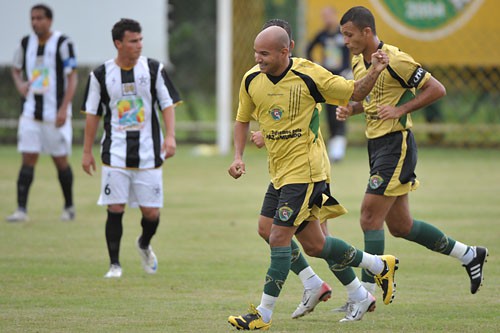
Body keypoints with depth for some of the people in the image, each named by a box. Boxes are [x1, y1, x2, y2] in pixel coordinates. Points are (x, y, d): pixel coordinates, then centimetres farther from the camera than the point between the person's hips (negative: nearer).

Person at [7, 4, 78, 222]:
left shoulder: (62, 43, -7)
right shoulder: (26, 43, 7)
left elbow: (72, 78, -8)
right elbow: (16, 70, 22)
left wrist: (64, 109, -17)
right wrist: (20, 85, -1)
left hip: (55, 113, -3)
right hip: (31, 112, 3)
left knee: (60, 160, 5)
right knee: (28, 159, -5)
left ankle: (69, 207, 21)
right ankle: (21, 210, -9)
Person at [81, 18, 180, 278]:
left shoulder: (154, 69, 2)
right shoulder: (101, 74, 1)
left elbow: (167, 104, 5)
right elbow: (92, 113, 7)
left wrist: (170, 136, -10)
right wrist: (87, 151, 6)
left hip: (149, 154, 1)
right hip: (115, 156, -1)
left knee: (151, 212, 2)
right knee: (115, 209, -6)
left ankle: (144, 245, 34)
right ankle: (114, 264, 6)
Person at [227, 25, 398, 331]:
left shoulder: (309, 75, -14)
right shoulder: (252, 80, 0)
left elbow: (355, 93, -2)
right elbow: (243, 119, 16)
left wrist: (375, 73, -21)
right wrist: (238, 157, 2)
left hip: (304, 171, -7)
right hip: (279, 172, 7)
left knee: (279, 238, -11)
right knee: (314, 245, 12)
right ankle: (380, 266, 32)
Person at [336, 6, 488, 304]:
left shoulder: (395, 60, -16)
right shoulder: (358, 62, 9)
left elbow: (437, 89, -14)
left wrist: (400, 110, -20)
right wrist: (351, 109, 5)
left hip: (397, 145, -9)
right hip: (377, 145, 9)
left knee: (370, 217, -12)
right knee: (400, 226, 12)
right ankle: (469, 254, 26)